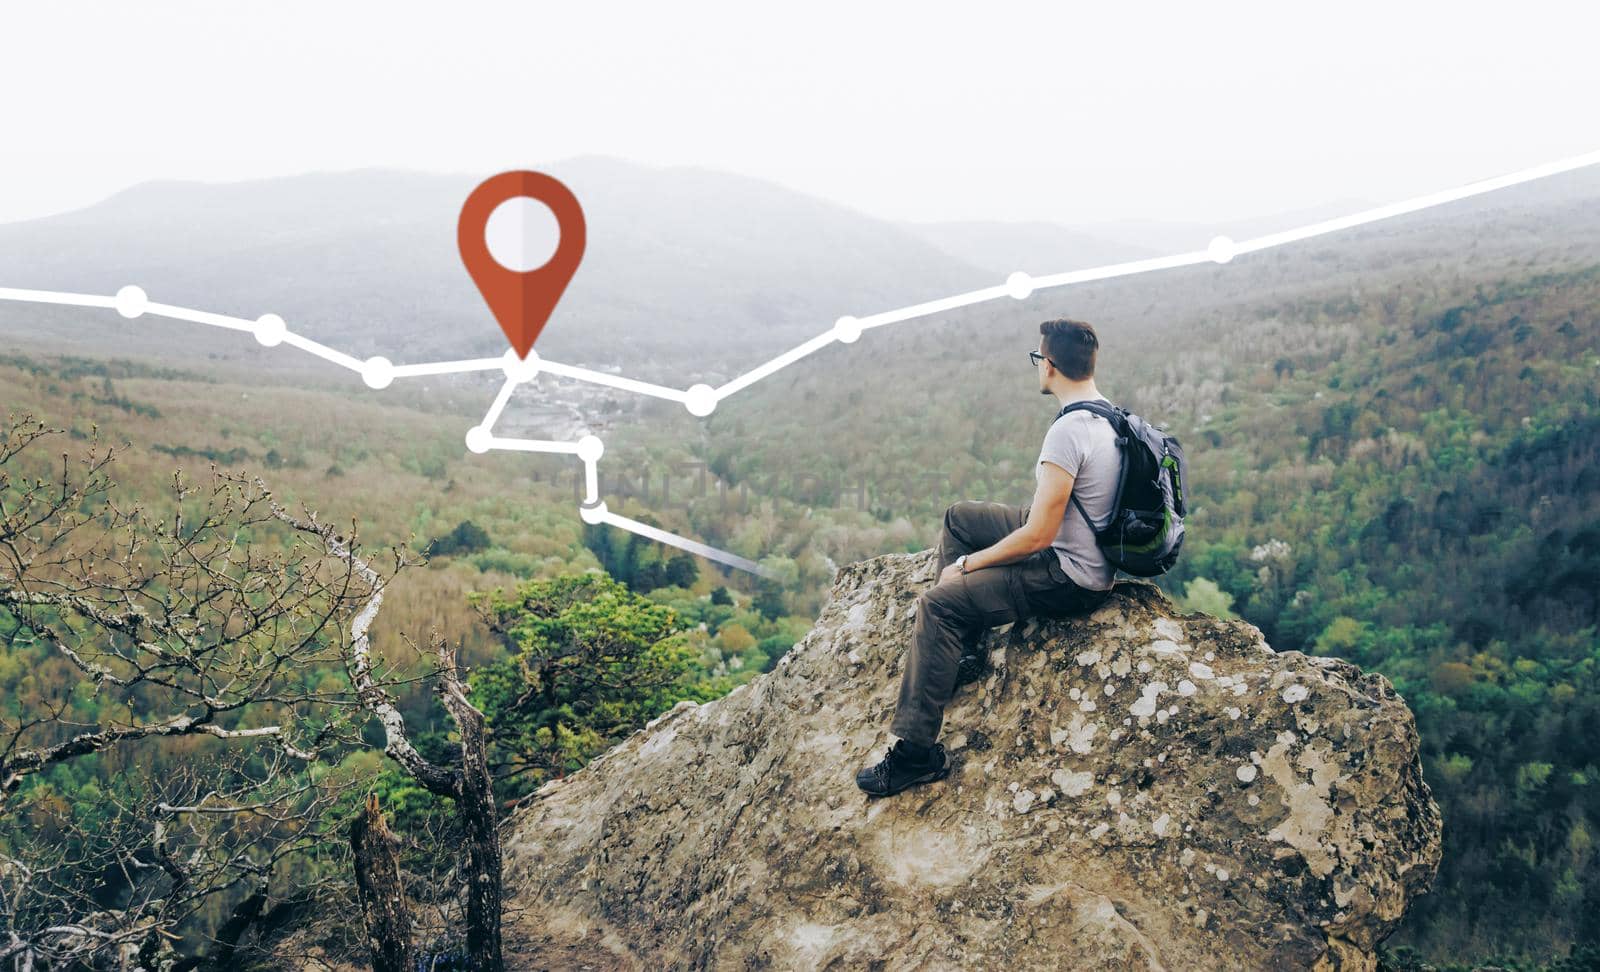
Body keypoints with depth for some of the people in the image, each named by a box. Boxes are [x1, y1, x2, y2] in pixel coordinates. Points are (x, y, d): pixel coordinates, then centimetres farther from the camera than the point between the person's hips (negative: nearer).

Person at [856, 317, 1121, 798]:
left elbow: (1037, 536, -26)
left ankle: (916, 753, -12)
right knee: (959, 516, 16)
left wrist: (966, 564, -12)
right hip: (1087, 552, 10)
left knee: (938, 602, -14)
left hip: (1069, 578, -10)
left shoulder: (1067, 432, -27)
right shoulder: (1108, 414, 4)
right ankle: (960, 650, 18)